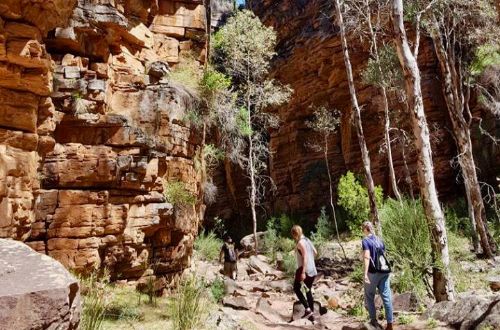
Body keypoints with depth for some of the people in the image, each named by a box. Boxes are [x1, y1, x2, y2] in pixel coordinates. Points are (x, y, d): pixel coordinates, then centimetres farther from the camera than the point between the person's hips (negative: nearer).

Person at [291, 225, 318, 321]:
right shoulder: (307, 240, 11)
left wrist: (303, 272, -23)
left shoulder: (300, 242, -13)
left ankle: (307, 309, -4)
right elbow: (315, 252, 19)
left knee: (296, 289, 7)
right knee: (309, 291, 15)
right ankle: (312, 314, 18)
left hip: (304, 269, -8)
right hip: (312, 270, 8)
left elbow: (305, 257, -20)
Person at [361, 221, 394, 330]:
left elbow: (367, 257, -16)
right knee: (386, 297, 5)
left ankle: (373, 320, 14)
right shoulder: (380, 240, 13)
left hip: (373, 272, -5)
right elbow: (384, 255, 16)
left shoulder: (365, 240, -6)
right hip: (384, 271, 6)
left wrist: (365, 273, -19)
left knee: (369, 297, 12)